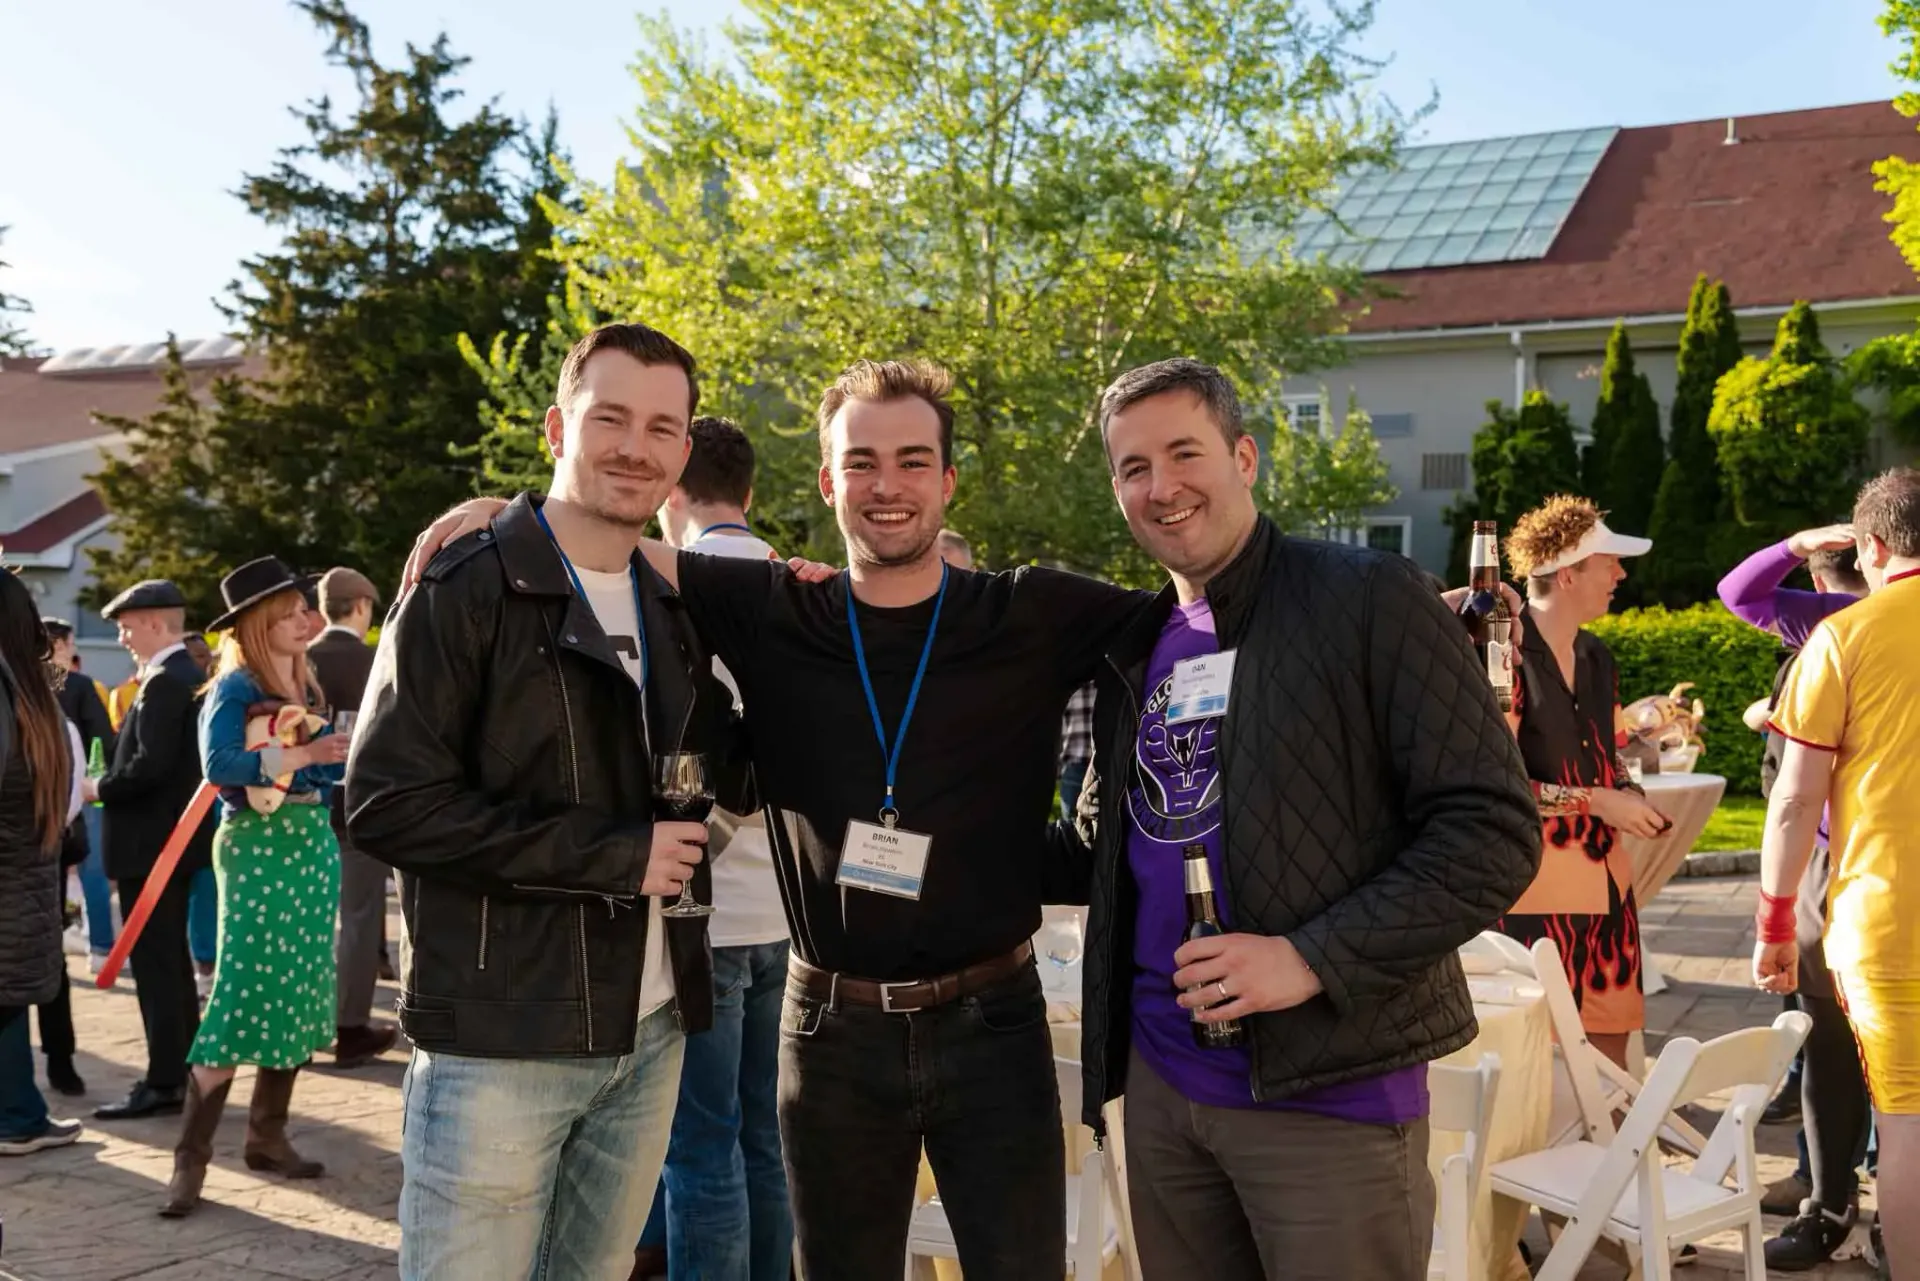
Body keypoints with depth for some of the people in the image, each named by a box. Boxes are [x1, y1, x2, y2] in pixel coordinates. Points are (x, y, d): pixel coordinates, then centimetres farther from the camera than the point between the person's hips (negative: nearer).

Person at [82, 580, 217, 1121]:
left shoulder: (163, 682, -18)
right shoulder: (188, 676, 13)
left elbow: (150, 765, -26)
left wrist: (99, 788, -11)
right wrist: (111, 783, 12)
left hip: (150, 842, -10)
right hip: (176, 836, 10)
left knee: (155, 964, -5)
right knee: (172, 960, 16)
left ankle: (163, 1083, -1)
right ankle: (182, 1071, 23)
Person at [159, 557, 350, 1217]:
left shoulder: (306, 688, 13)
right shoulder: (233, 688, -8)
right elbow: (219, 765, -24)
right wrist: (301, 755, -29)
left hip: (314, 846, 7)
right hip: (256, 848, -7)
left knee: (299, 995, 9)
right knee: (242, 997, -11)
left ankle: (268, 1135, 19)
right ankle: (191, 1155, -7)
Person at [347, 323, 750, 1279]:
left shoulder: (672, 609, 11)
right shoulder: (466, 590, -9)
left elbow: (726, 780, 15)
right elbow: (390, 803, -16)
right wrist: (613, 855, -17)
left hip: (649, 1037, 6)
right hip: (498, 1044, -6)